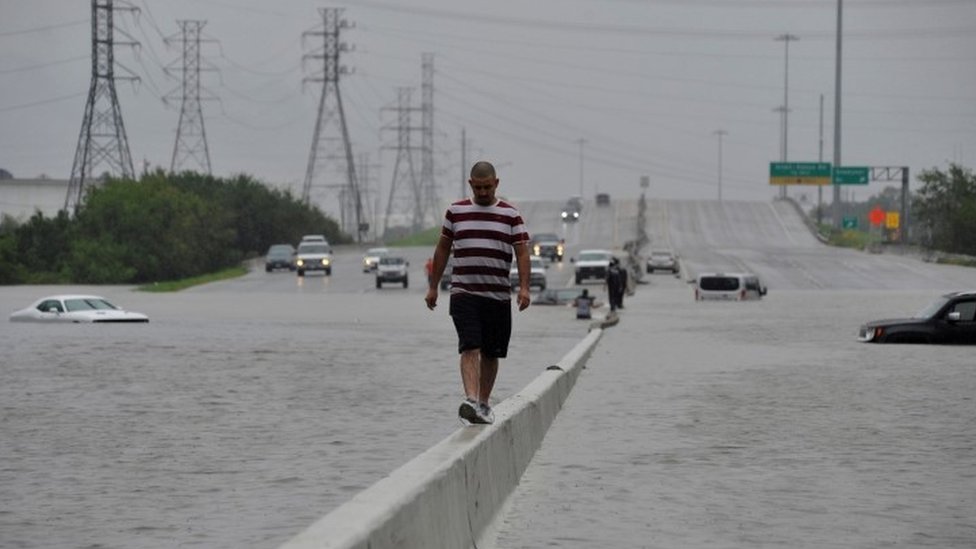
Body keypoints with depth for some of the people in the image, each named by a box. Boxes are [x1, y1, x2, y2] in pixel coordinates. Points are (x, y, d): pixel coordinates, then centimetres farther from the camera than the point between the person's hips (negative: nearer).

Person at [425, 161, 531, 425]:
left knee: (491, 353, 8)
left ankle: (484, 403, 22)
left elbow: (522, 252, 0)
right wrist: (433, 287, 14)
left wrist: (524, 287, -14)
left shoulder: (511, 215, 5)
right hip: (464, 293, -1)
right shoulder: (455, 212, 8)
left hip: (498, 295, 1)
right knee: (470, 348, -16)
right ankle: (470, 401, -29)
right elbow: (442, 249, 15)